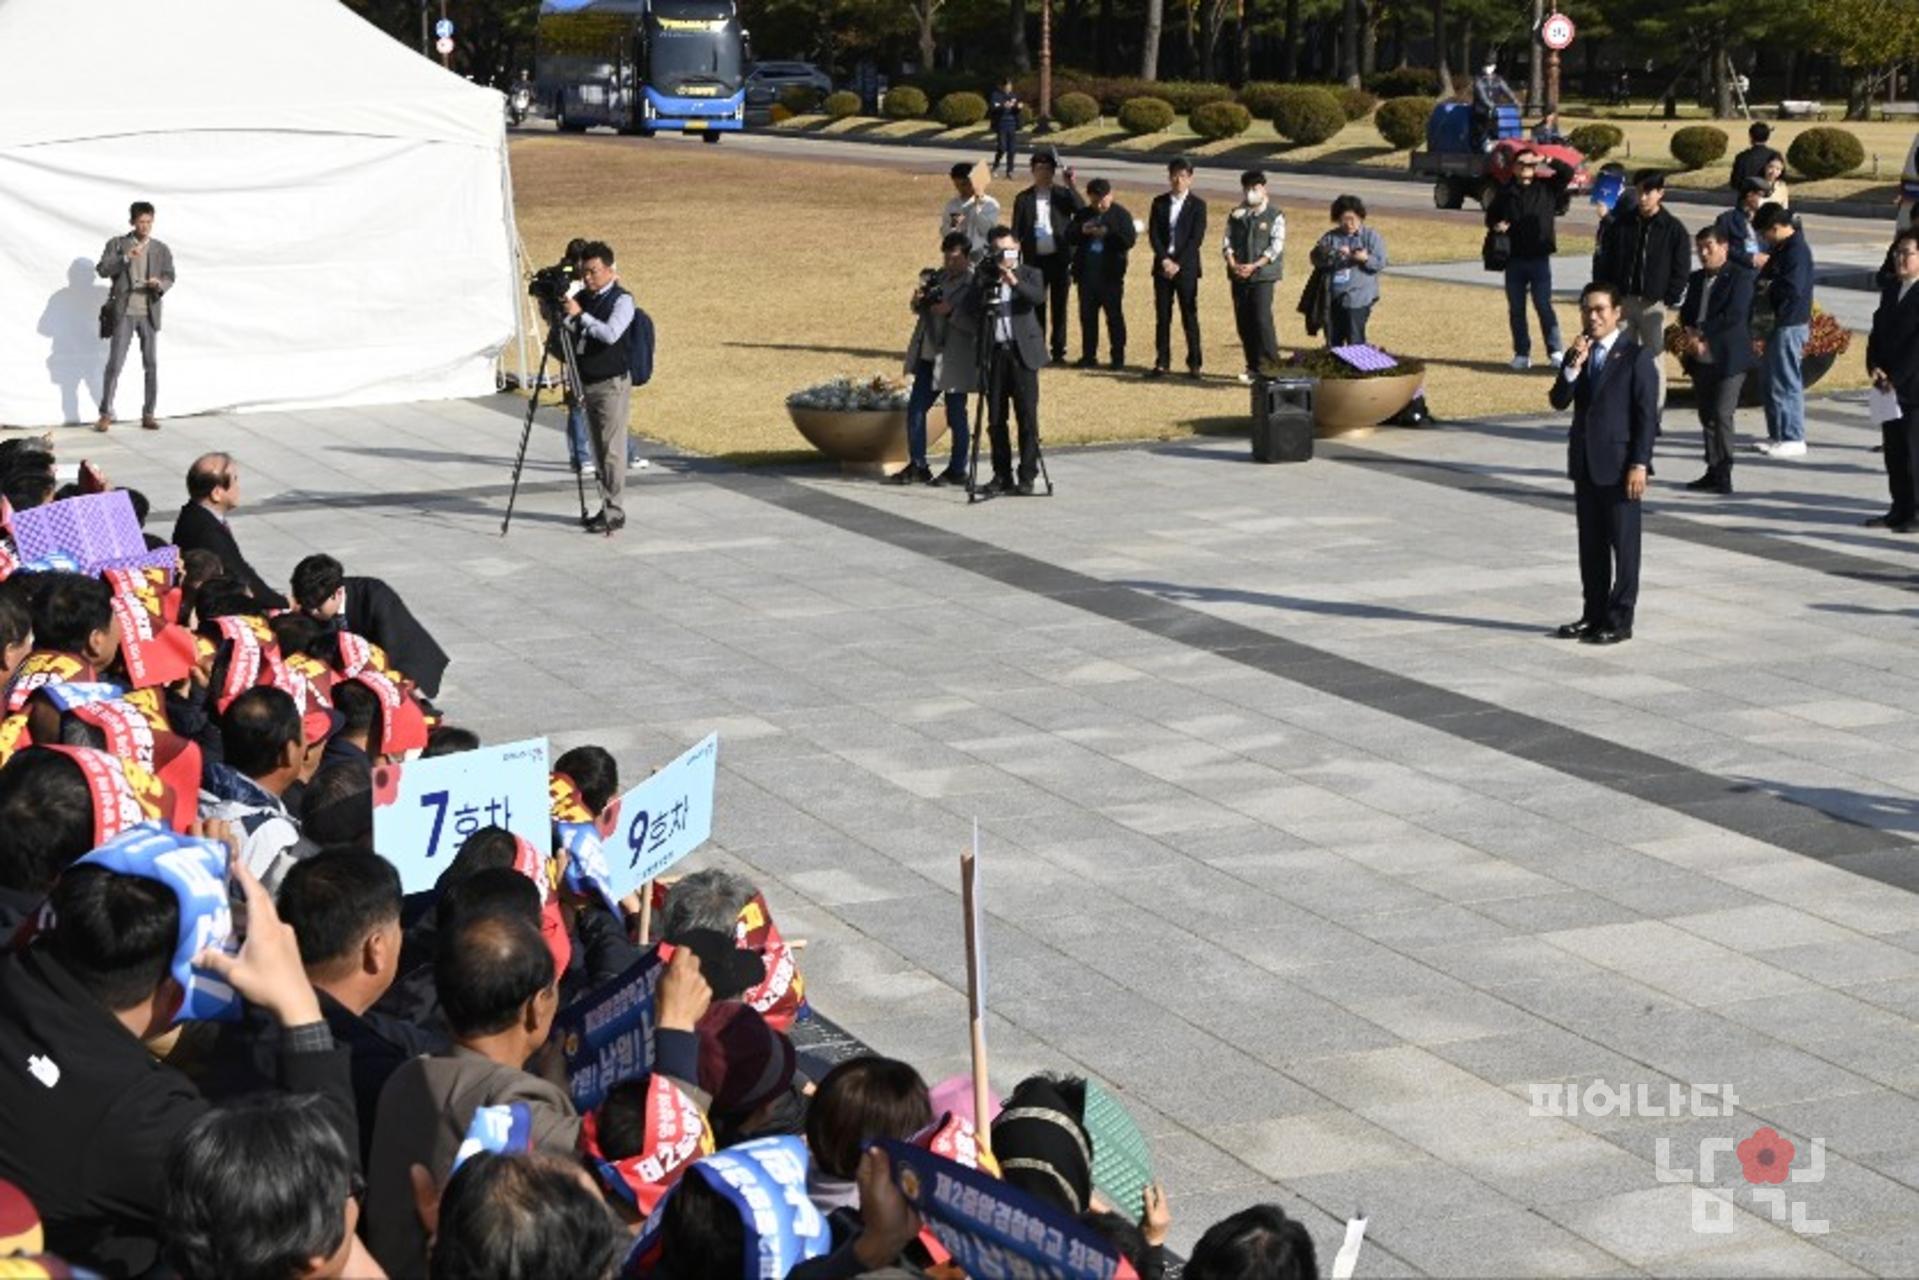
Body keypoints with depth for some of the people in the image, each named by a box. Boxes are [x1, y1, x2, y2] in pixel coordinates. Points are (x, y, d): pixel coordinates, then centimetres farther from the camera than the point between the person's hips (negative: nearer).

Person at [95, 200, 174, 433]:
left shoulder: (161, 249, 8)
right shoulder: (117, 244, 3)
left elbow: (169, 277, 6)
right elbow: (102, 270, -6)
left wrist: (159, 284, -17)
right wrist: (125, 258, -20)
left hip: (150, 313, 2)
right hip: (123, 312, -2)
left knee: (151, 365, 2)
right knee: (114, 364, -4)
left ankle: (148, 414, 9)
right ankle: (105, 414, 2)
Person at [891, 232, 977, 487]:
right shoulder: (940, 276, 10)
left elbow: (976, 325, -19)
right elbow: (920, 310, 19)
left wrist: (951, 312, -29)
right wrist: (918, 301, -3)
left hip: (954, 361, -8)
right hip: (928, 356, 8)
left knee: (955, 415, 2)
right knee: (915, 409, 8)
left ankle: (957, 470, 15)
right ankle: (917, 466, 18)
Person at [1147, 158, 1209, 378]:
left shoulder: (1197, 205, 0)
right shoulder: (1159, 202, 8)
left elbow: (1196, 239, -7)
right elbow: (1153, 234, 3)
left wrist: (1178, 264, -14)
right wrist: (1165, 260, -11)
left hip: (1187, 267, -3)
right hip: (1163, 266, 3)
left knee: (1189, 316, -2)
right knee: (1162, 316, 4)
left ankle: (1194, 363, 2)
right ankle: (1162, 362, 9)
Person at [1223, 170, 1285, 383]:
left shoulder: (1275, 215, -1)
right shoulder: (1237, 214, 12)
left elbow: (1276, 246, -7)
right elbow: (1228, 241, 9)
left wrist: (1254, 266, -15)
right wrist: (1233, 264, -9)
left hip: (1263, 274, -5)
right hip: (1239, 275, 5)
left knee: (1262, 318, -14)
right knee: (1243, 321, 5)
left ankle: (1271, 365, -7)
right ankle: (1253, 367, 14)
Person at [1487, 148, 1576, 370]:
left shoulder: (1547, 188, 5)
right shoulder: (1506, 192, 9)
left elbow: (1568, 172, -3)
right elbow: (1490, 216, 20)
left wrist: (1546, 160, -12)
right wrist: (1496, 225, -2)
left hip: (1539, 258, -3)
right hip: (1514, 260, 3)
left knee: (1544, 305, -7)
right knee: (1516, 309, 6)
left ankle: (1555, 352, -3)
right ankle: (1522, 353, 13)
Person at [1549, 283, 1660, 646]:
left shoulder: (1636, 357, -8)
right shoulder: (1578, 355, 10)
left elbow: (1647, 415, -10)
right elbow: (1559, 401, 0)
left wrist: (1639, 465, -16)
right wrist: (1574, 365, -14)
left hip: (1620, 466, -6)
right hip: (1585, 464, 6)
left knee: (1624, 544, 1)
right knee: (1590, 544, 12)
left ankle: (1619, 620, 5)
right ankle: (1594, 614, 20)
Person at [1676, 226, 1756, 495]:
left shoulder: (1740, 277, -6)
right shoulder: (1697, 279, 15)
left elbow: (1735, 315, -16)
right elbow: (1686, 312, 14)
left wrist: (1700, 332, -16)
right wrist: (1690, 332, -7)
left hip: (1728, 359, -7)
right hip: (1702, 358, 7)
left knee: (1721, 415, -11)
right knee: (1707, 416, 10)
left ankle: (1723, 476, -9)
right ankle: (1713, 471, 18)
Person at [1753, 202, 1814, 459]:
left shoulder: (1797, 251, -18)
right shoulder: (1781, 249, 13)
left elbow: (1792, 288, -27)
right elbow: (1770, 275, 24)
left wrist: (1767, 287, -11)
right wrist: (1763, 282, 3)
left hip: (1790, 326, -10)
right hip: (1778, 323, 10)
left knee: (1786, 382, -6)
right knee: (1772, 380, 15)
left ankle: (1794, 439, -1)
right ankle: (1777, 435, 23)